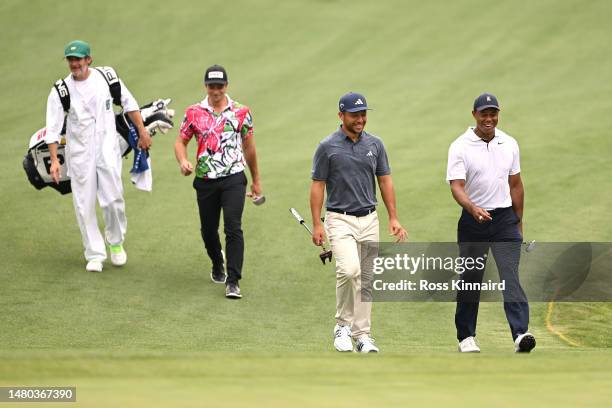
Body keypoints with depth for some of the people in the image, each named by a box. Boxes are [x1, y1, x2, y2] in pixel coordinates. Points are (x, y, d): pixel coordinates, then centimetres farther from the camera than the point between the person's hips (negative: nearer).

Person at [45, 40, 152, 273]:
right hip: (79, 154, 0)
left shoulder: (106, 78, -1)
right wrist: (54, 160, -15)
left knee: (113, 200, -5)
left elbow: (128, 103, 11)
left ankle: (116, 242, 21)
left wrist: (142, 132, 10)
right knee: (84, 205, 0)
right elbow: (53, 127, -7)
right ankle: (95, 255, 9)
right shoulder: (61, 90, -5)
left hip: (107, 149, 0)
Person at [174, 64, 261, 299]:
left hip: (234, 177, -2)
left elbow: (249, 147, 13)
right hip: (205, 180, 2)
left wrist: (256, 180, 18)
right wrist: (183, 161, -14)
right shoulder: (194, 113, 3)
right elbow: (181, 141, 9)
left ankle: (233, 281, -16)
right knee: (208, 229, 11)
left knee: (233, 227, -14)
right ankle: (217, 266, 40)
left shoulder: (241, 112, 3)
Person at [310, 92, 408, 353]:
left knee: (367, 279, 6)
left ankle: (362, 334, 15)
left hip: (369, 219, 4)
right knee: (349, 270, -23)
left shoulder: (374, 144, 6)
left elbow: (385, 181, 10)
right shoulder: (328, 147, -5)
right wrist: (317, 225, -9)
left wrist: (393, 218, 3)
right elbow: (317, 185, -3)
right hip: (340, 220, -4)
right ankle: (342, 325, -6)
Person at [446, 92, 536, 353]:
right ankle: (466, 336, 20)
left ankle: (520, 333, -22)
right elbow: (456, 186, -17)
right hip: (473, 221, -2)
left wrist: (519, 222, 16)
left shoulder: (509, 144, 7)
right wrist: (473, 208, -35)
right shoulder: (460, 147, -6)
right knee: (470, 279, 7)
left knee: (510, 275, -12)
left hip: (505, 218, 2)